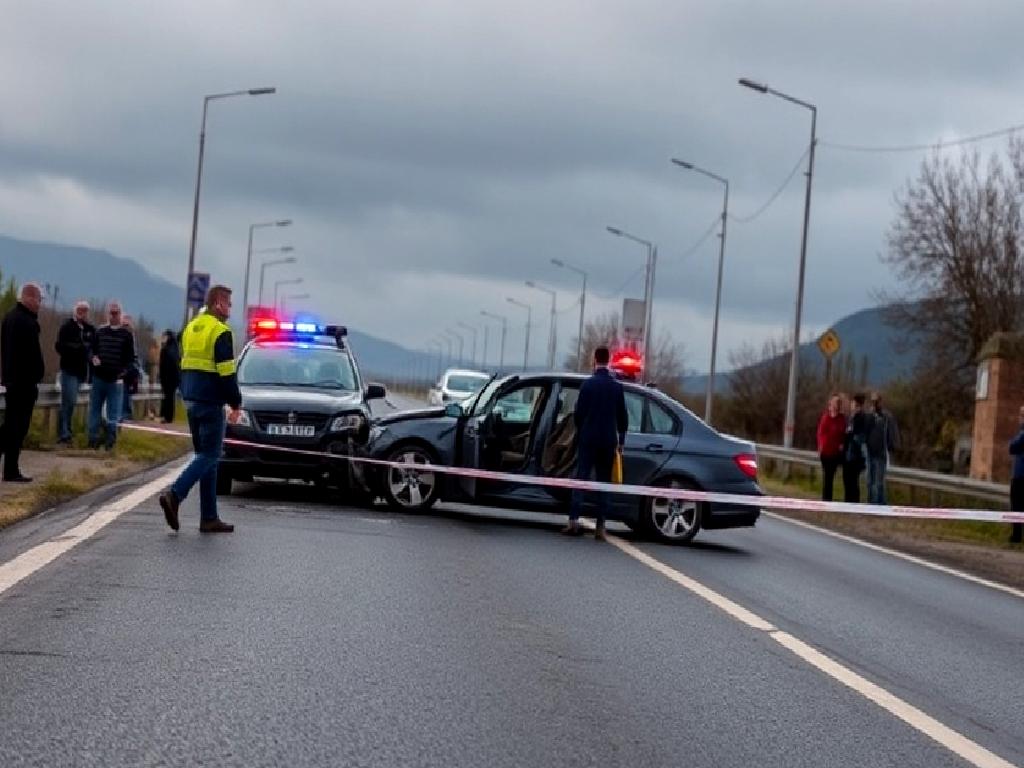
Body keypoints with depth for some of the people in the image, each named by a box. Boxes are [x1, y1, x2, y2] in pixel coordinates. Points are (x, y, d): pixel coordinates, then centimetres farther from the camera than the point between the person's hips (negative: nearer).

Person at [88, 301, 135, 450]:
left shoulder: (126, 334, 3)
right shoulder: (100, 331, 10)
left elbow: (130, 357, 2)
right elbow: (92, 349, 17)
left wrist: (123, 372, -10)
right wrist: (93, 357, -5)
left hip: (116, 379, -3)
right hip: (98, 377, 3)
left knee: (113, 412, -1)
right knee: (95, 409, 5)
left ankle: (110, 440, 5)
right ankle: (93, 439, 10)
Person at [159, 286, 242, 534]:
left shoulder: (191, 328, 15)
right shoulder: (220, 332, -12)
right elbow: (227, 373, -15)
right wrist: (236, 404, -7)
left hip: (191, 399, 9)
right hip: (211, 402, -9)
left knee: (205, 455, 10)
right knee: (209, 455, -4)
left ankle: (209, 518, 9)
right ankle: (174, 494, -21)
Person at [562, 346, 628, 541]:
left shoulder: (588, 384, -5)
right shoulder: (617, 387, 2)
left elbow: (578, 413, -4)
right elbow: (622, 416, 5)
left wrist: (580, 431, 14)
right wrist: (621, 440, 15)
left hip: (588, 439, -2)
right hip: (609, 440, 2)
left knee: (581, 478, 1)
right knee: (603, 482, 6)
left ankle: (574, 521, -9)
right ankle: (600, 526, 1)